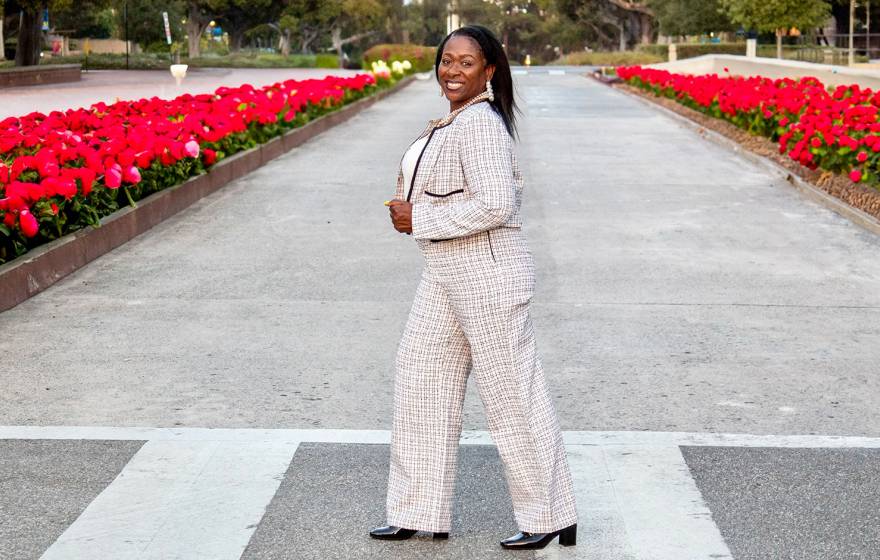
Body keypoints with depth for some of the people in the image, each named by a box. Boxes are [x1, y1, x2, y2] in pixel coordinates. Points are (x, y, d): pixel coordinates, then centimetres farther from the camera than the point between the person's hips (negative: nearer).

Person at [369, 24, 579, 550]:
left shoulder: (479, 122, -18)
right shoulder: (456, 120, 13)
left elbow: (494, 205, -27)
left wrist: (419, 219, -17)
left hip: (489, 273, -11)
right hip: (447, 274, 11)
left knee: (515, 396, 0)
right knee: (421, 377, 13)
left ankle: (552, 519, 15)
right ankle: (421, 513, 23)